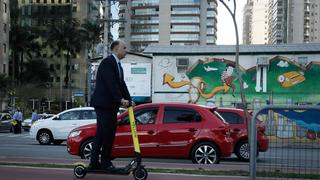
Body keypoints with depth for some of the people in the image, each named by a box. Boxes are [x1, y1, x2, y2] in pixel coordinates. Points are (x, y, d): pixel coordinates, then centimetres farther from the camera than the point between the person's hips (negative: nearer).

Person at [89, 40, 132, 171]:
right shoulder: (107, 62, -10)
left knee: (101, 133, 9)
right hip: (103, 103, -10)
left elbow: (121, 84, 15)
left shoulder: (118, 65, 20)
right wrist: (121, 99, -24)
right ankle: (105, 163, 3)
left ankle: (94, 163, 14)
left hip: (111, 104, 10)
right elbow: (111, 83, -20)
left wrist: (128, 99, 4)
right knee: (108, 133, -7)